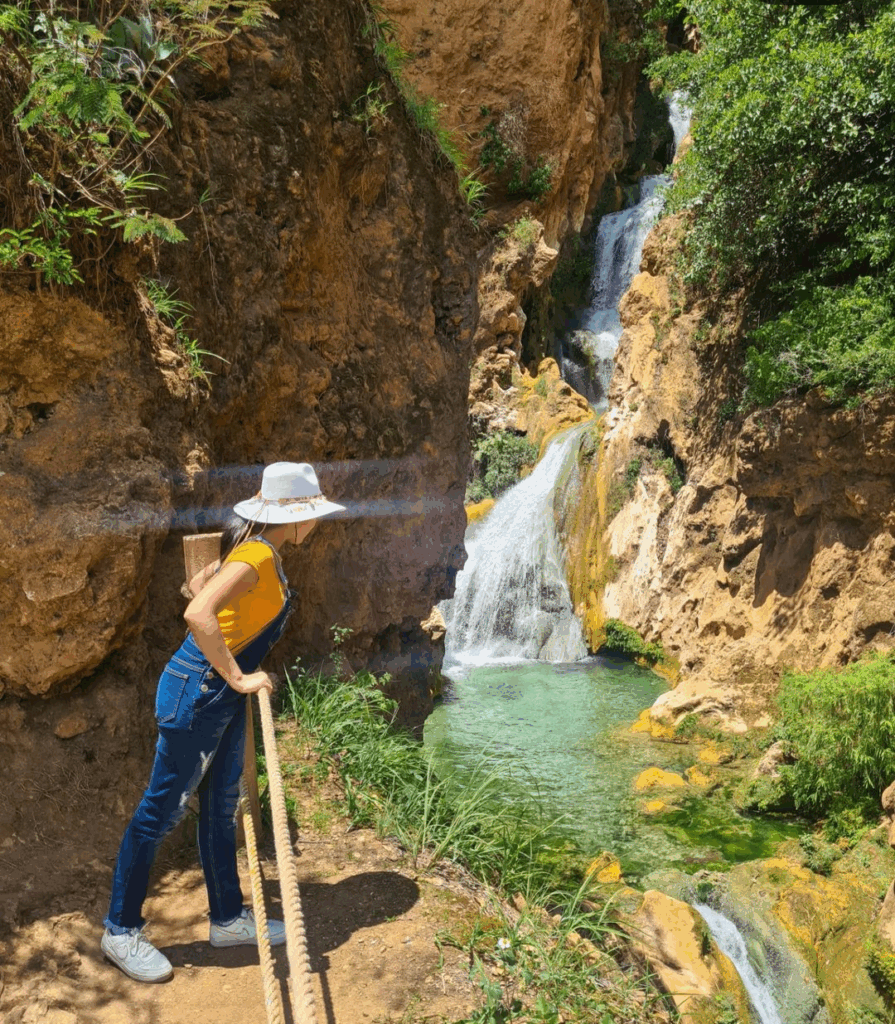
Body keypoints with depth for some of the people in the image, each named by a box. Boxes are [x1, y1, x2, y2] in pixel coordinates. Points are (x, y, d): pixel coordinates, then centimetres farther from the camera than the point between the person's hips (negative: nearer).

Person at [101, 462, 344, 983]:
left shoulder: (262, 553, 6)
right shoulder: (255, 556, -23)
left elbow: (201, 583, 20)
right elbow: (198, 613, -34)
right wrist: (238, 677, -26)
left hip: (224, 695, 9)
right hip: (197, 693, -9)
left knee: (222, 806, 18)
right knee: (162, 808, 6)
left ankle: (228, 919, 32)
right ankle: (122, 930, 23)